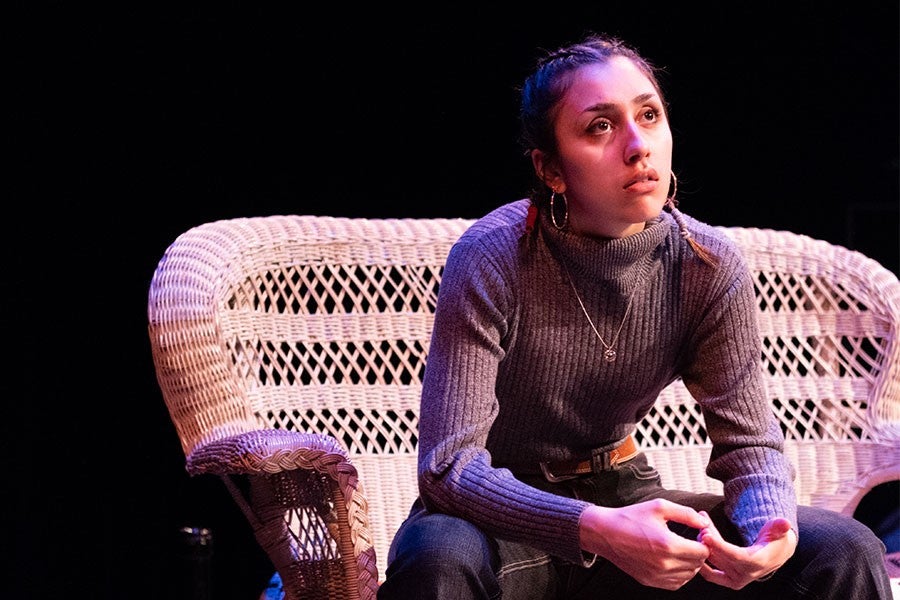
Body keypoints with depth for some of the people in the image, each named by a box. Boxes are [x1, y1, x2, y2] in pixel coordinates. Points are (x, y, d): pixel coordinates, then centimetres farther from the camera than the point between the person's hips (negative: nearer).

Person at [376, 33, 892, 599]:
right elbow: (449, 465, -26)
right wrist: (596, 531, -42)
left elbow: (749, 441, -3)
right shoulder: (491, 261, -21)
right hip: (502, 509, -3)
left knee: (846, 553, -17)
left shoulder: (709, 267, -8)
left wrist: (771, 526, -29)